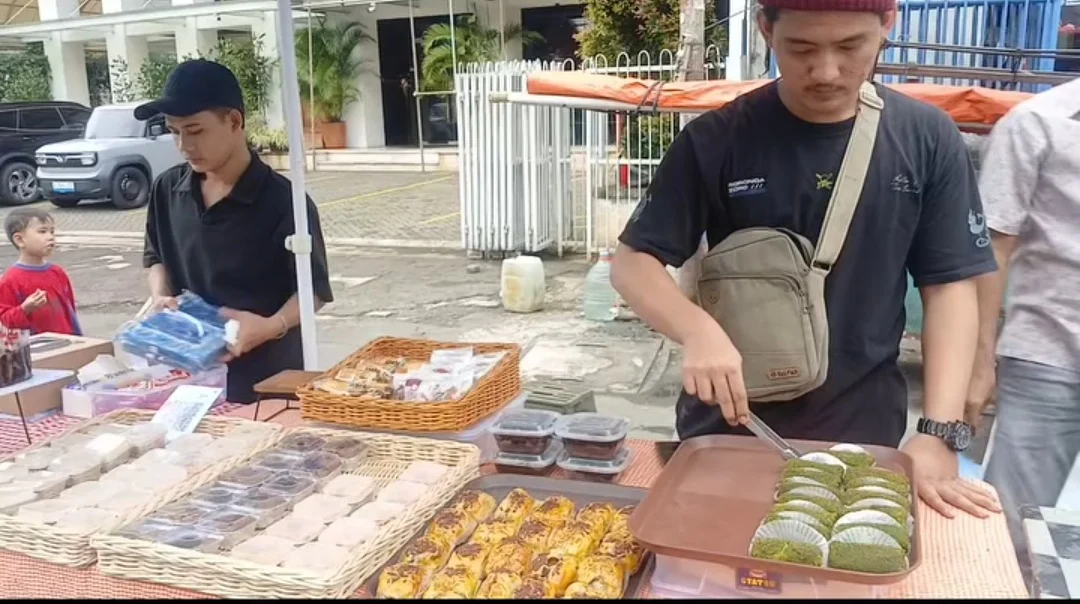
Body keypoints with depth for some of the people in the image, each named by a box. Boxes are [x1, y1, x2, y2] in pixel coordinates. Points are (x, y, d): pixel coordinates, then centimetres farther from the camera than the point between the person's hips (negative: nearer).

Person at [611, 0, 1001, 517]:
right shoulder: (716, 140, -9)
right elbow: (632, 263, -9)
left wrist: (939, 432, -15)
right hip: (725, 426, 0)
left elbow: (950, 286, -4)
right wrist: (697, 330, -28)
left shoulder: (927, 139, -5)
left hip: (863, 434, 1)